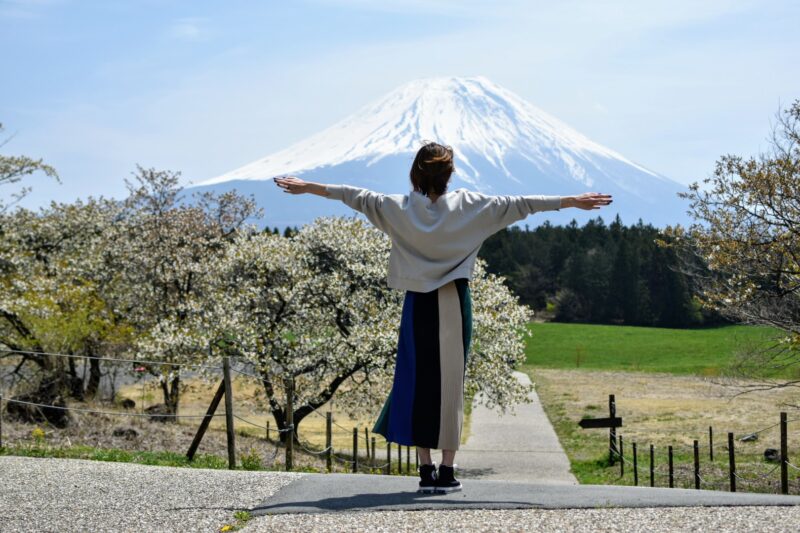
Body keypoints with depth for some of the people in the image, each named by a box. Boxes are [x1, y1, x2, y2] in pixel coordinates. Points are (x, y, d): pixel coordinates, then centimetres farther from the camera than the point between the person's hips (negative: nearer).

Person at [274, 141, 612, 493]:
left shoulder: (399, 208, -1)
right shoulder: (468, 205, -2)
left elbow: (357, 197, 6)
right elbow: (518, 205, 0)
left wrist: (308, 187, 17)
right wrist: (573, 202, 5)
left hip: (418, 304, 1)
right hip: (455, 303, -1)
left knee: (418, 380, 7)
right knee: (451, 383, 2)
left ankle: (426, 470, 5)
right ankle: (447, 472, 1)